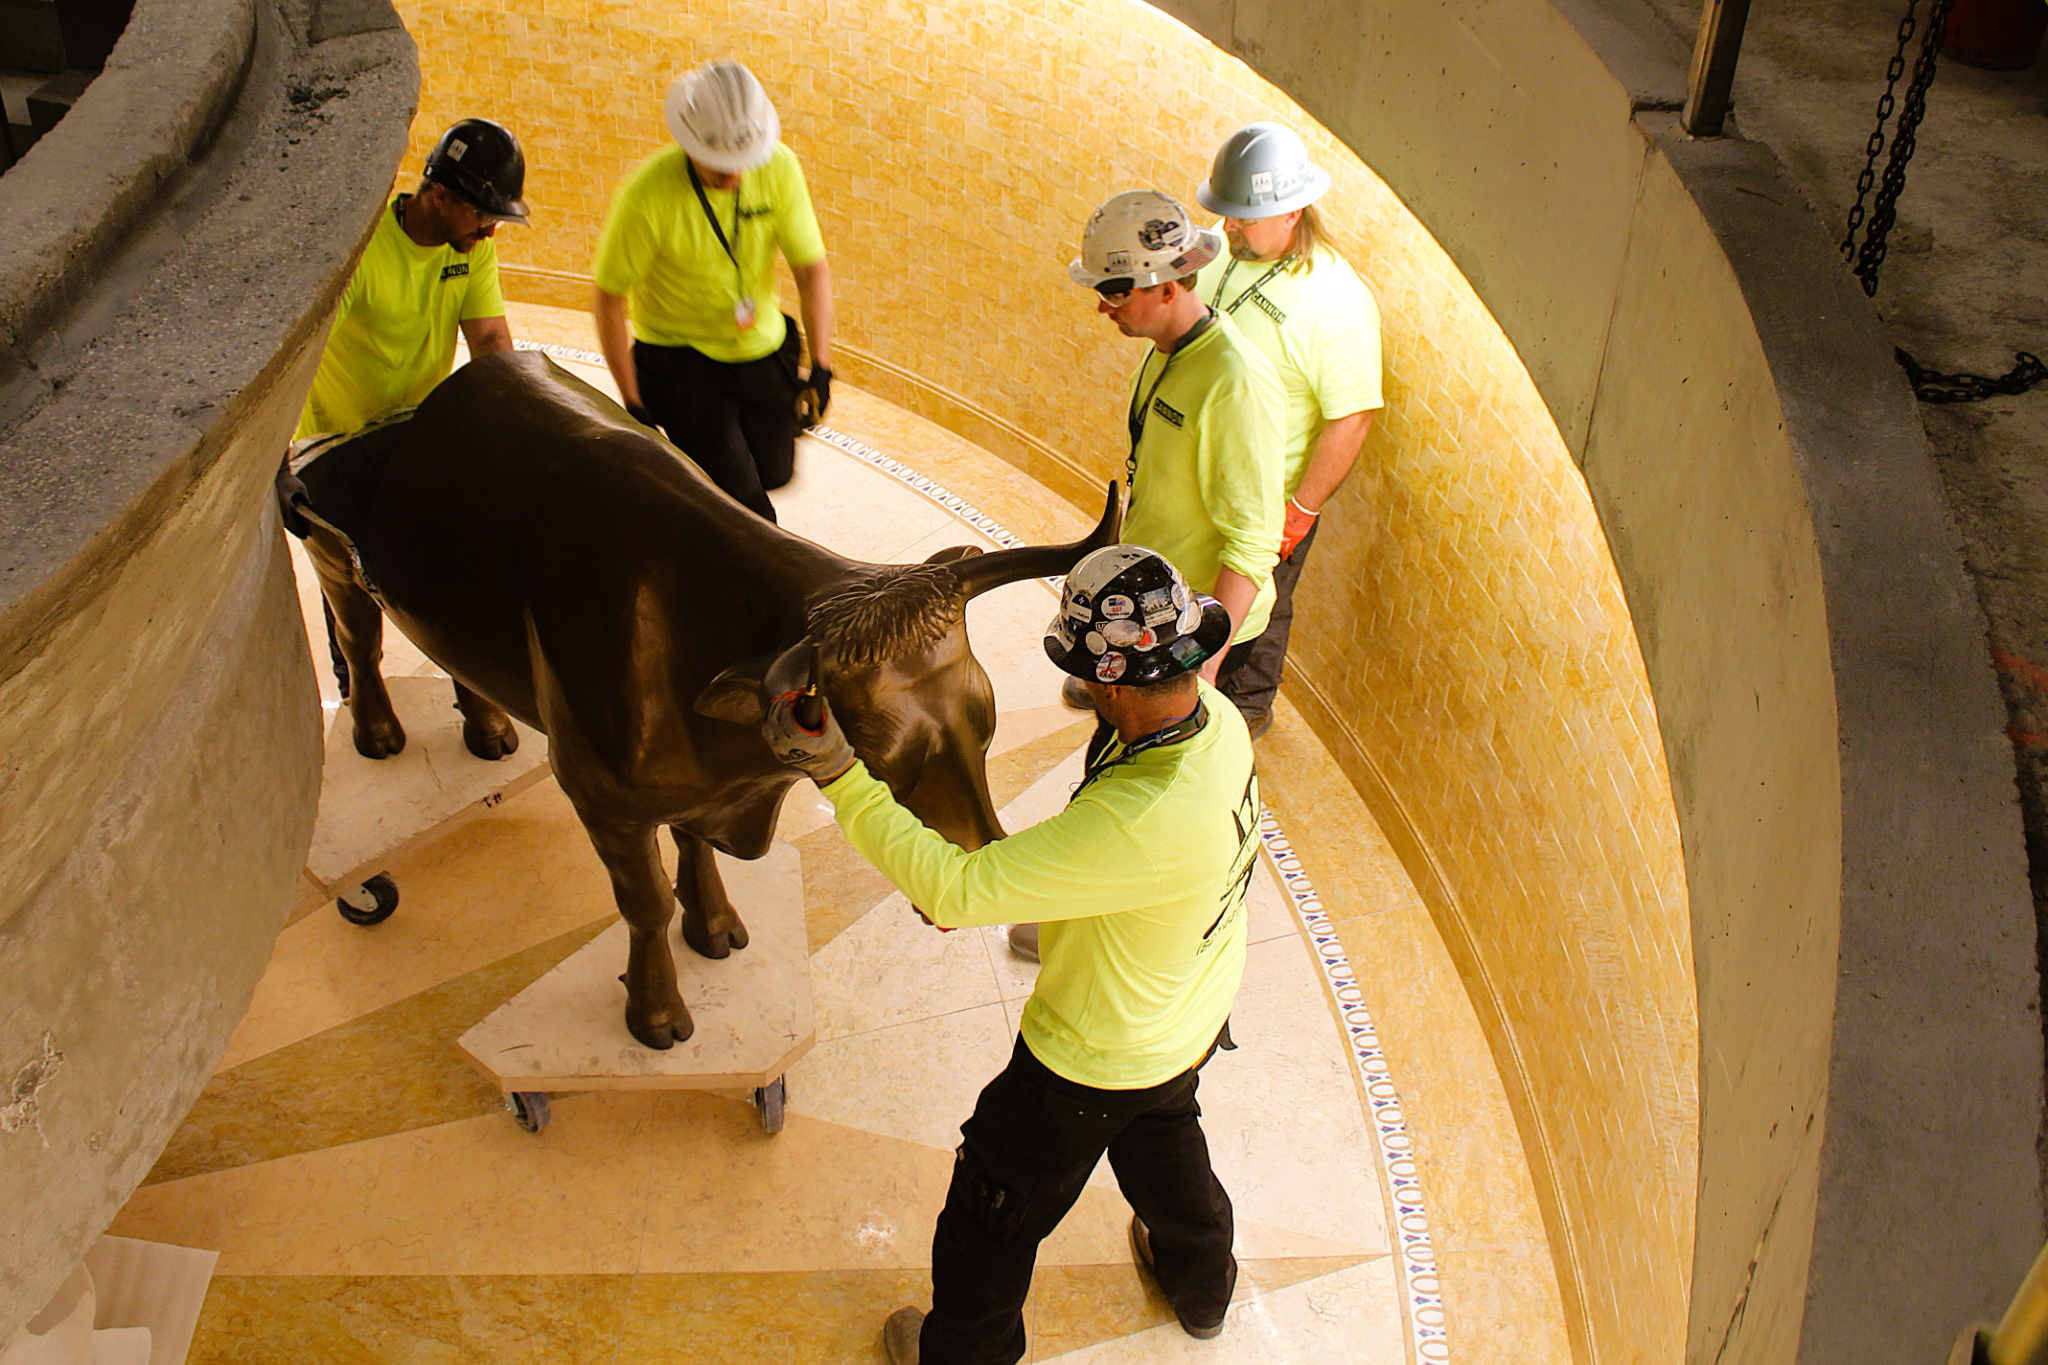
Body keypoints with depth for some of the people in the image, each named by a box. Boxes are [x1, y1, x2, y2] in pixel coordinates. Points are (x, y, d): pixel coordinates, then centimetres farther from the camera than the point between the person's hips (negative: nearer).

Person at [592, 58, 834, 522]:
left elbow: (812, 269, -7)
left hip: (762, 349, 4)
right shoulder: (648, 196, -26)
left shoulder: (779, 167, -15)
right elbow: (609, 298, -17)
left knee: (775, 473, 16)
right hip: (680, 358, -4)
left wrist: (820, 366, -13)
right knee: (738, 497, -13)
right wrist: (632, 406, -15)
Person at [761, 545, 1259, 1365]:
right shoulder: (1218, 721, -19)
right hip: (1192, 1025, 8)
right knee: (1161, 1140, 38)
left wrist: (837, 775, -38)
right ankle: (1200, 1285, 65)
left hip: (1095, 1064, -8)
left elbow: (953, 891, -41)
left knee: (996, 1211, 20)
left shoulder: (1142, 823, -46)